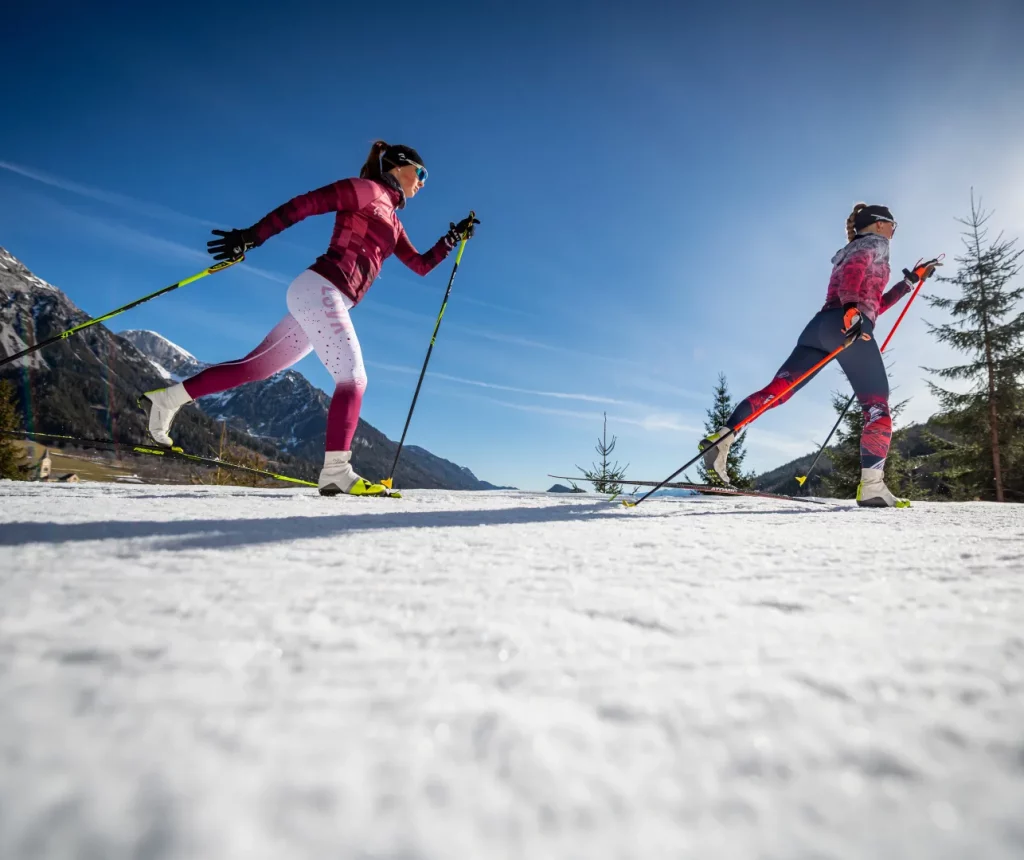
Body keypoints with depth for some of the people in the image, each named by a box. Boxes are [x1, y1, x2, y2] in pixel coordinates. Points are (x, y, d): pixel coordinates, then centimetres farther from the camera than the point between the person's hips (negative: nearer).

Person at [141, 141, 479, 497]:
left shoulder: (392, 221, 26)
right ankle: (336, 470, -22)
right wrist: (252, 236, -15)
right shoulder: (366, 188, 1)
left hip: (326, 301, 9)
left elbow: (422, 265, 29)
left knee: (257, 366, 10)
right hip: (319, 290, -9)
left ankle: (169, 397, 19)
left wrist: (453, 238, 21)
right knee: (353, 377, -16)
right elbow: (304, 203, -7)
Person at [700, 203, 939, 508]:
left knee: (777, 390, -4)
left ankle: (723, 436, -20)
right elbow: (853, 273, -12)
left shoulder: (851, 251, 39)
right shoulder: (874, 243, 13)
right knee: (878, 407, -6)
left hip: (821, 324, 8)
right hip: (848, 327, -8)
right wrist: (852, 310, -29)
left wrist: (910, 280, 44)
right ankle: (871, 485, -17)